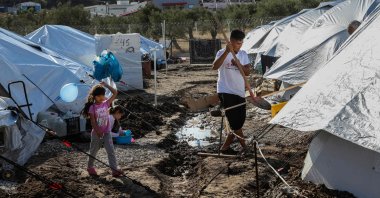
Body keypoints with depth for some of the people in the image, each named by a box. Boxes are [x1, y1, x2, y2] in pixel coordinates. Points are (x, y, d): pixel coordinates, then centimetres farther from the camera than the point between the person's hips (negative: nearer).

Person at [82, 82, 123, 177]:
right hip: (96, 133, -2)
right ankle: (90, 167, 33)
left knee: (111, 150, -7)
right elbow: (93, 122, -13)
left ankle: (114, 169, -11)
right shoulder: (92, 107, -9)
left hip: (106, 132, 3)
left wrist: (105, 85, -6)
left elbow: (115, 93, -3)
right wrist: (98, 132, -19)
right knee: (93, 151, 13)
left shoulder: (106, 104, 0)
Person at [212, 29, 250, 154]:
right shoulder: (222, 53, -6)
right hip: (226, 92, -6)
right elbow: (215, 67, -25)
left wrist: (238, 64, -18)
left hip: (240, 93, 6)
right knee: (235, 122, -8)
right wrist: (227, 52, -33)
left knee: (240, 121, 7)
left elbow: (247, 72, 1)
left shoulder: (243, 55, 10)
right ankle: (245, 147, 4)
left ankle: (226, 147, 19)